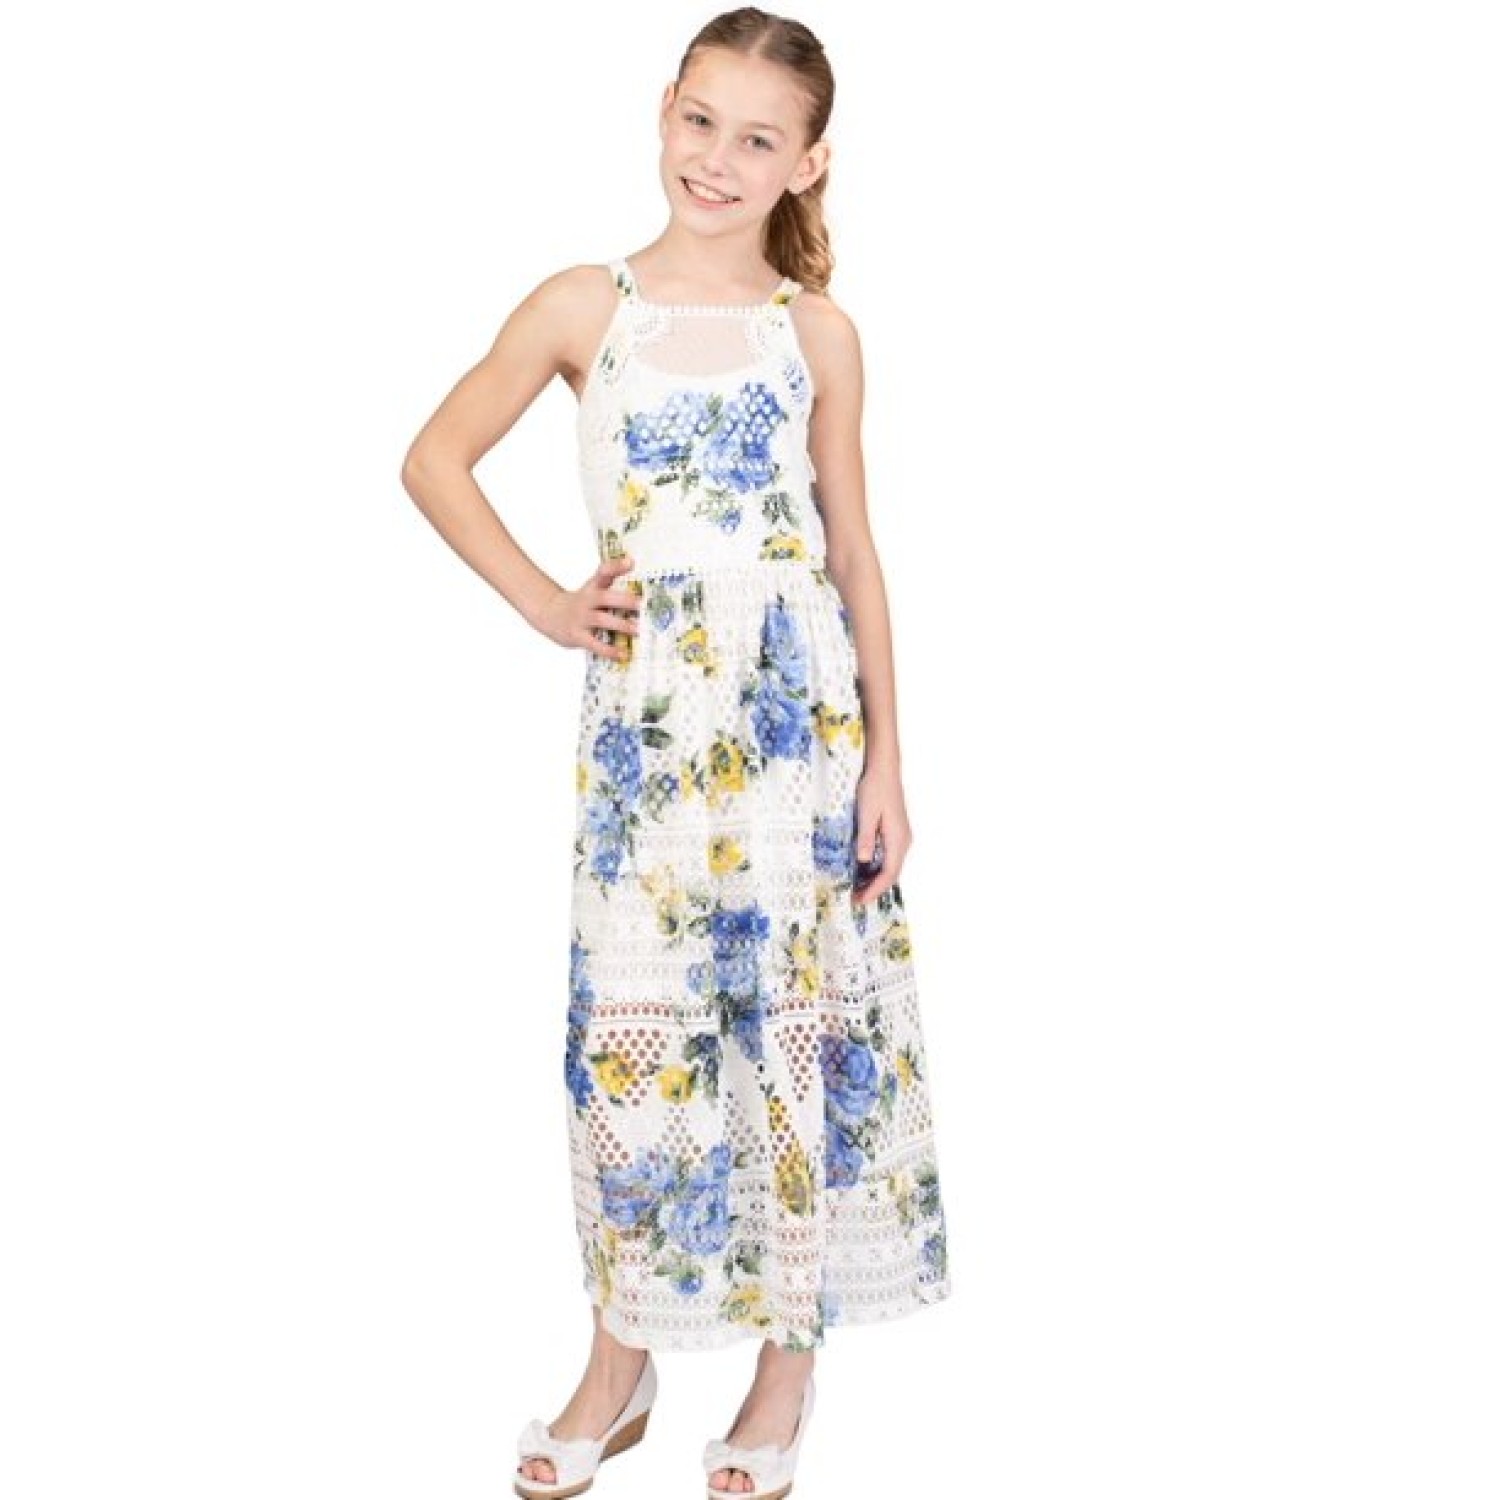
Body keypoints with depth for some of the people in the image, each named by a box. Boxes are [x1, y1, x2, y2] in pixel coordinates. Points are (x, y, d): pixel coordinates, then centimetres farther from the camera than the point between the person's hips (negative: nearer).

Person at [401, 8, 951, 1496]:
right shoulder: (586, 307, 1)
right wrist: (546, 604, 0)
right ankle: (622, 1360, 23)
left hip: (802, 710, 0)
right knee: (630, 1026, 5)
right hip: (647, 715, 0)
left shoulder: (817, 332, 3)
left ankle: (787, 1359, 23)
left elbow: (855, 552, 6)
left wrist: (886, 759, 2)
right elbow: (436, 457, 8)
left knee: (799, 1020, 6)